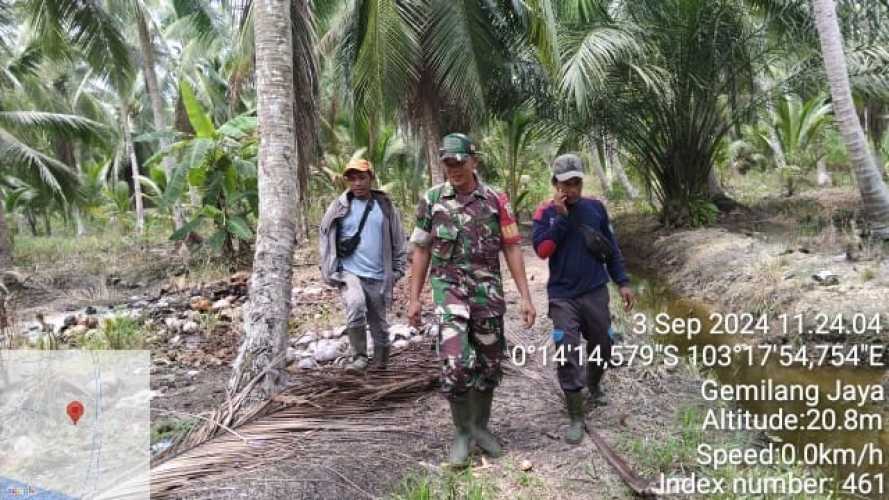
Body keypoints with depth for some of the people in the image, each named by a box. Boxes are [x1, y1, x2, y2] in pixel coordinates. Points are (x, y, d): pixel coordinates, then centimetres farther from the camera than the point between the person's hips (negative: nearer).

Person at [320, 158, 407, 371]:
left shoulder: (385, 206, 5)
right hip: (349, 273, -2)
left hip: (378, 277, 2)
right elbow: (326, 240, 9)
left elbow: (398, 241, 10)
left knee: (379, 323, 9)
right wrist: (329, 271, 3)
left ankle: (380, 364, 28)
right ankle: (359, 357, -13)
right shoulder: (339, 207, 2)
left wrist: (397, 270, 6)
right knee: (356, 306, -29)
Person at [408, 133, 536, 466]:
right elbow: (421, 251, 5)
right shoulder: (431, 200, 1)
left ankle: (480, 426, 30)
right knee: (455, 364, -13)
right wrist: (414, 298, 2)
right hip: (450, 289, -1)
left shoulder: (496, 201, 0)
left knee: (489, 364, 10)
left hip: (488, 291, 2)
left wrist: (525, 296, -4)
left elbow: (512, 249, 1)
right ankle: (461, 431, 9)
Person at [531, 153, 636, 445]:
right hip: (563, 297, -3)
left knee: (602, 347, 17)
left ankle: (594, 386, 47)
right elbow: (542, 250, -17)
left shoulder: (596, 208, 2)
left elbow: (611, 249, 9)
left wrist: (623, 282, 6)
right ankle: (576, 419, 6)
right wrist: (561, 216, -19)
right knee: (568, 358, -6)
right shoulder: (546, 212, -5)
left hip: (596, 293, 3)